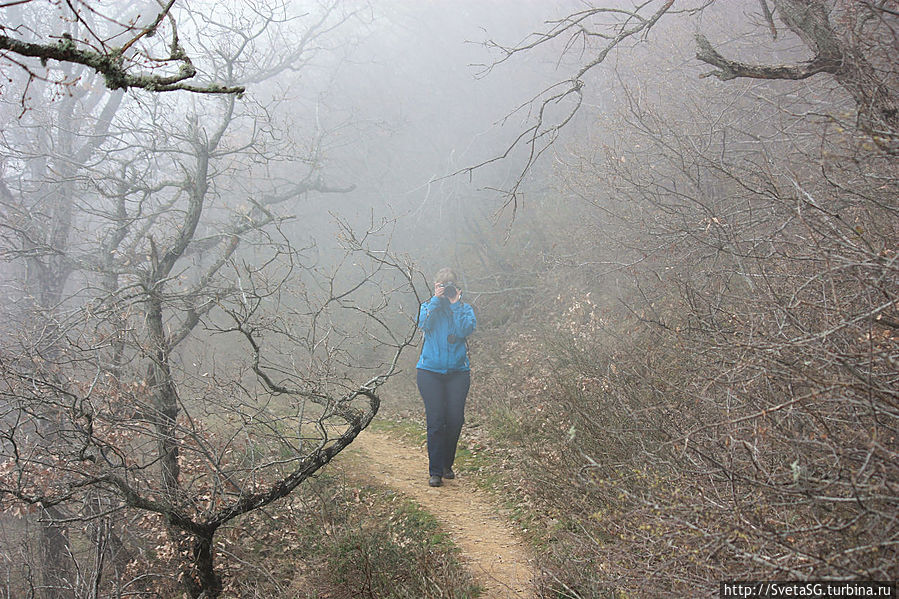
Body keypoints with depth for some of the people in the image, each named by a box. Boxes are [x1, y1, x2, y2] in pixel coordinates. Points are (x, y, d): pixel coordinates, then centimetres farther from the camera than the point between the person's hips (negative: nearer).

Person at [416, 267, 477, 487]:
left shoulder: (465, 309, 7)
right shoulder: (428, 306, 9)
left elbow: (465, 331, -11)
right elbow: (423, 324, -12)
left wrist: (455, 304, -9)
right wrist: (436, 299, -10)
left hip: (458, 372, 1)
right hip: (430, 372, -1)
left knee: (455, 420, 2)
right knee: (435, 421, -6)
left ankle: (447, 464, 22)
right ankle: (435, 471, 0)